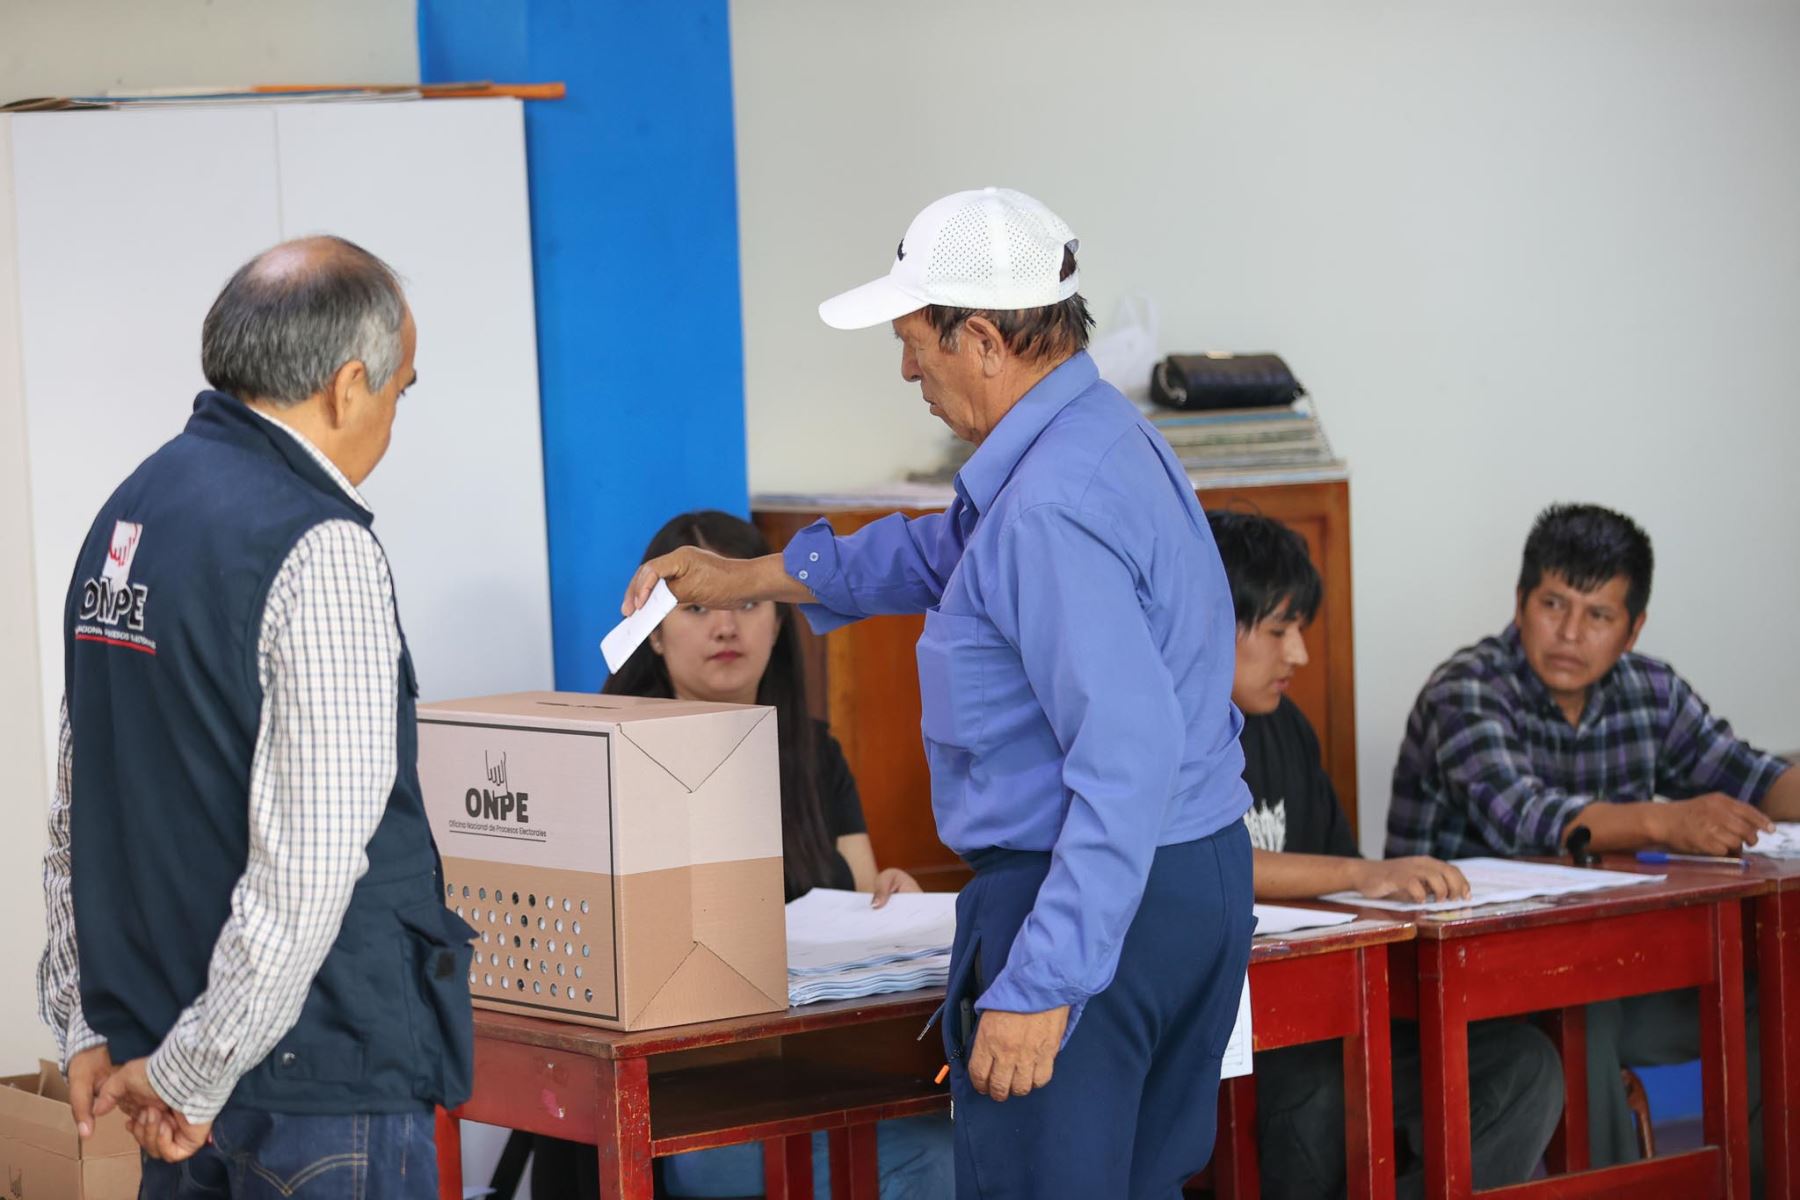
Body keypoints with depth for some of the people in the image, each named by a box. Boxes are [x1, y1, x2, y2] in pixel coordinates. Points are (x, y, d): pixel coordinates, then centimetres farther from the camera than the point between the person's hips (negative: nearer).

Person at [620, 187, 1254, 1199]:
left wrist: (1038, 990, -30)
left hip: (1088, 900, -10)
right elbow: (949, 552, 32)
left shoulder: (1052, 506, -23)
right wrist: (751, 577, 37)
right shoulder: (1106, 433, 11)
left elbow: (1128, 761, -30)